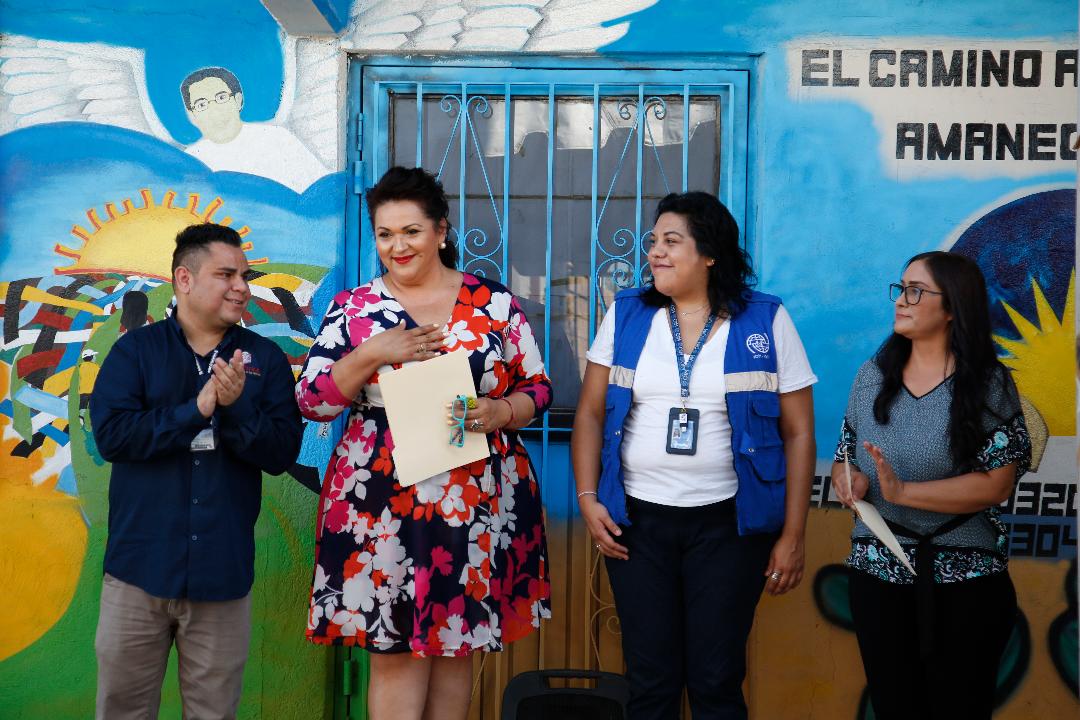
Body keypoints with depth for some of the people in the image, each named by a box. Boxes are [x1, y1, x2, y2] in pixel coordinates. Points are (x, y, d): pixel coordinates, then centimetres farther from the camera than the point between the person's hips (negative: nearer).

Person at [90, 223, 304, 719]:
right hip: (139, 566, -1)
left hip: (222, 572, 1)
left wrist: (236, 406, -18)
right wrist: (197, 410, -16)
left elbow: (282, 453, -3)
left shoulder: (266, 359, 5)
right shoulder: (135, 350, 3)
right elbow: (110, 434, -11)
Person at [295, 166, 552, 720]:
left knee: (457, 645, 10)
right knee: (394, 653, 1)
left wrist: (498, 413, -14)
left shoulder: (495, 304, 4)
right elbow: (312, 401, 0)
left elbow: (538, 389, 7)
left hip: (478, 505, 1)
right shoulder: (353, 309, 4)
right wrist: (372, 355, -14)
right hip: (382, 507, -1)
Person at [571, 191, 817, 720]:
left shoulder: (767, 321, -1)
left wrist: (793, 536, -3)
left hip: (728, 523, -2)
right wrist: (588, 499, -4)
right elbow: (590, 413, 6)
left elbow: (798, 433, 0)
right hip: (636, 518, 2)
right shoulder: (627, 314, 4)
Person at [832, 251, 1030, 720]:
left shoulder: (989, 383, -6)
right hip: (878, 571, 4)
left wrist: (903, 492, -22)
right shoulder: (874, 375, 7)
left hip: (964, 579, -4)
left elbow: (996, 484, -14)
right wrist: (848, 480, -12)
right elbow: (843, 457, 12)